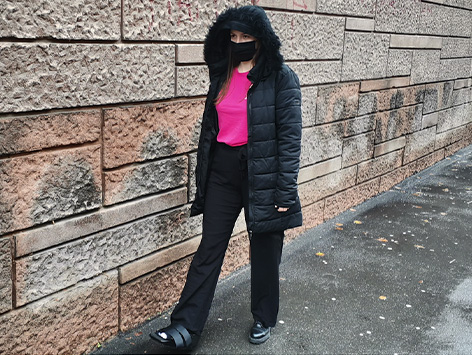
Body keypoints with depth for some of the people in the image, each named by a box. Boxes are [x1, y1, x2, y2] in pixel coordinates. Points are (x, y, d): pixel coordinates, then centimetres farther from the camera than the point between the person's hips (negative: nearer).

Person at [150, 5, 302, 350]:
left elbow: (290, 136, -11)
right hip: (222, 170, 5)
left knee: (265, 249, 11)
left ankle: (264, 319, 31)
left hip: (262, 173, -4)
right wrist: (203, 178, 13)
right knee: (209, 247, 6)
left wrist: (286, 192, -14)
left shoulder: (281, 78, -9)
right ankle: (186, 326, 12)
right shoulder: (222, 76, 8)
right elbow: (210, 127, 13)